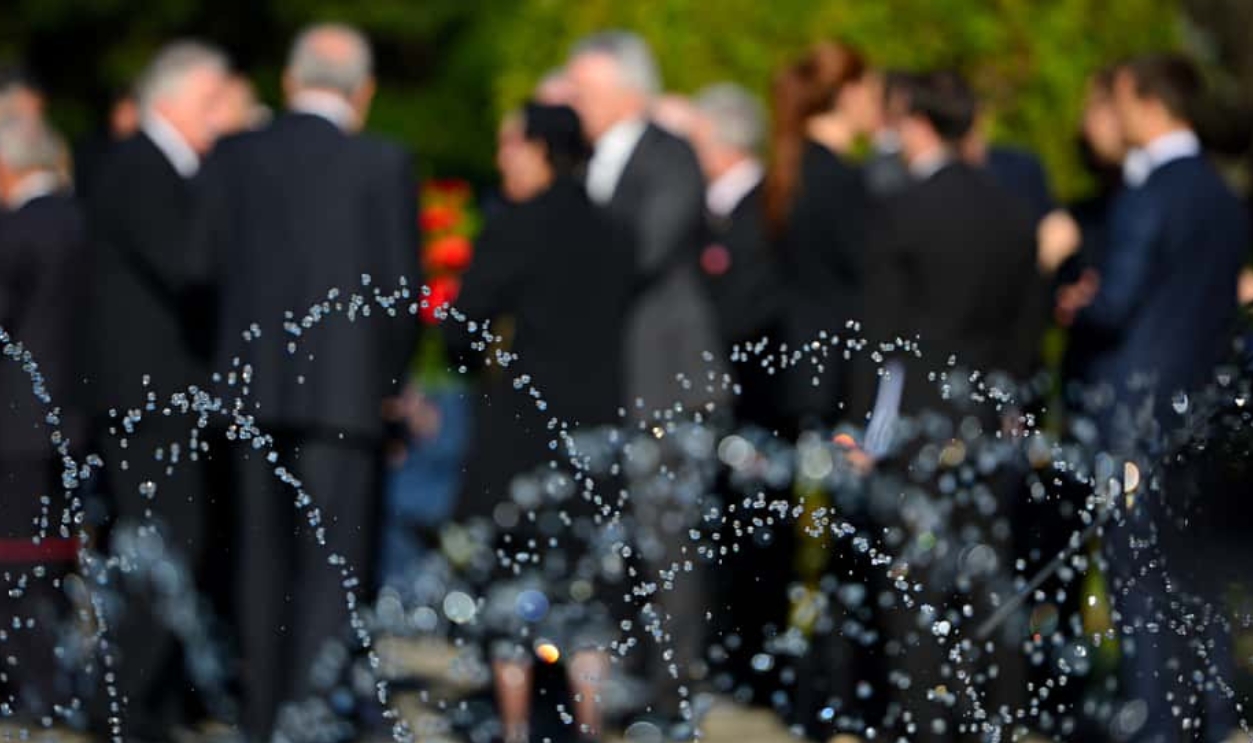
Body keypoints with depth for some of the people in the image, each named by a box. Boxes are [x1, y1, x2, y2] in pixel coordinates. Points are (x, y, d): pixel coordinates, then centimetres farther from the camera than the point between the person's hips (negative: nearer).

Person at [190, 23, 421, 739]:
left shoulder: (234, 155, 2)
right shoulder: (382, 164, -8)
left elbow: (208, 264, 5)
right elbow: (401, 286, -7)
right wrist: (391, 379, 7)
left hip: (254, 383, 4)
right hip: (344, 385, -4)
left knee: (264, 554, 14)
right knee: (334, 560, 0)